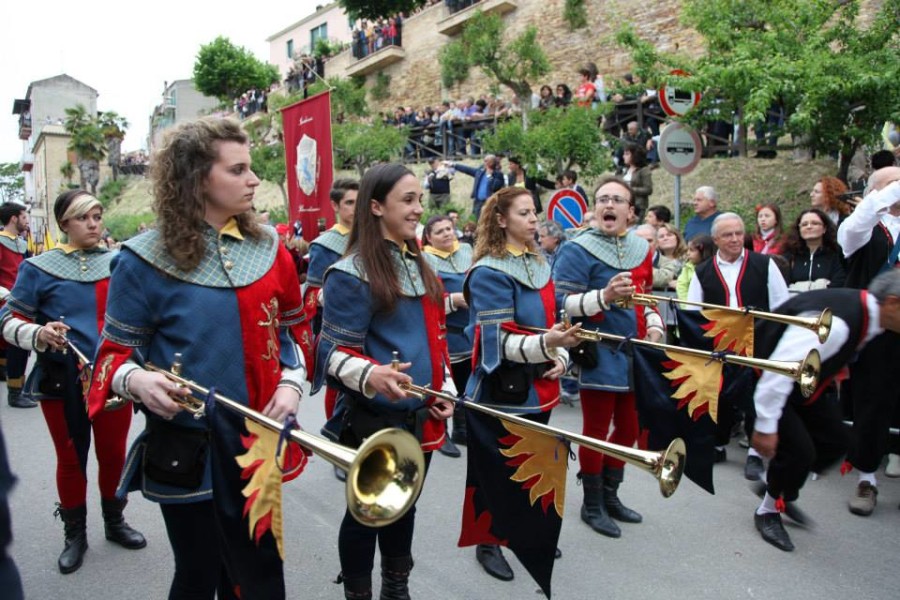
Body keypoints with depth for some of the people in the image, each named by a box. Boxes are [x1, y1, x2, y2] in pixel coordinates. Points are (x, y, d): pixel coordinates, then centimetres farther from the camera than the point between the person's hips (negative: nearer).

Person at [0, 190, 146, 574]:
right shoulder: (39, 267, -5)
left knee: (113, 453, 12)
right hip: (62, 381, -2)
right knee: (71, 459, 11)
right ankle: (75, 535, 29)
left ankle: (115, 522, 34)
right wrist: (38, 334, -24)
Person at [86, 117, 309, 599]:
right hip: (185, 446, -3)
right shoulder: (145, 260, -11)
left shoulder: (268, 246, 1)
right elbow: (115, 350, -3)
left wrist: (292, 380, -5)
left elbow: (293, 325, 11)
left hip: (256, 440, 4)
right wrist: (135, 379, -25)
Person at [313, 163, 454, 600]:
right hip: (373, 419, -7)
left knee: (405, 505, 20)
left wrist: (445, 391, 8)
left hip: (420, 417, 7)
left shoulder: (419, 266, 10)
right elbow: (335, 352, -18)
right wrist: (369, 375, -37)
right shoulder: (351, 274, -15)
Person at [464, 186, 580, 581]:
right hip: (503, 389, -7)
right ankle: (487, 544, 25)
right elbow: (499, 341, -23)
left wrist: (560, 355, -1)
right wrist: (545, 344, -39)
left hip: (538, 386, 8)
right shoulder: (489, 273, -17)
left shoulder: (539, 264, 8)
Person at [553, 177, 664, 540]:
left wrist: (654, 327, 6)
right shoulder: (578, 250, -10)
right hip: (599, 356, -7)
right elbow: (561, 302, -18)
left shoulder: (642, 249, 11)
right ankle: (592, 505, 20)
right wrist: (604, 296, -31)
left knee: (628, 428, 16)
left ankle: (610, 496, 34)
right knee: (596, 431, 3)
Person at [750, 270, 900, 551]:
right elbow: (779, 370, -36)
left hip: (800, 383, 10)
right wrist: (765, 427, -30)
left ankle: (782, 492, 27)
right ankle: (768, 511, 11)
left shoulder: (863, 313, -4)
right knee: (798, 449, -16)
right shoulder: (834, 323, -35)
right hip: (761, 380, -10)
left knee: (834, 442, 7)